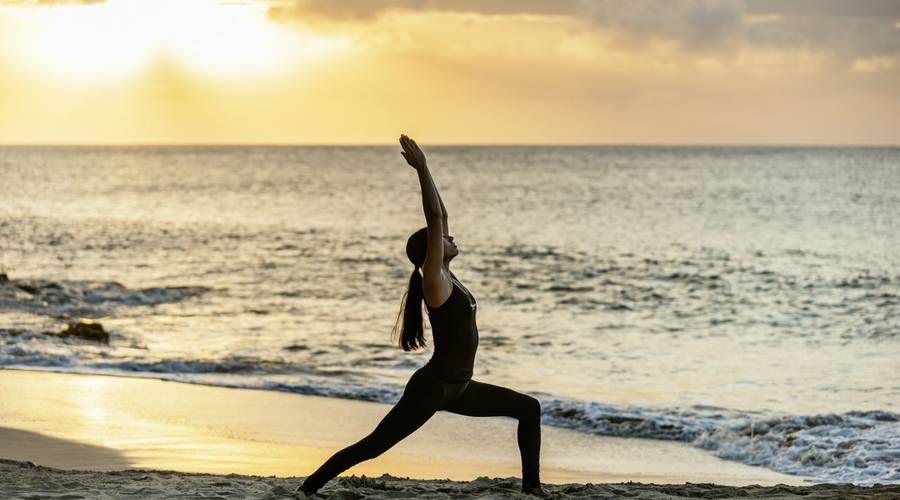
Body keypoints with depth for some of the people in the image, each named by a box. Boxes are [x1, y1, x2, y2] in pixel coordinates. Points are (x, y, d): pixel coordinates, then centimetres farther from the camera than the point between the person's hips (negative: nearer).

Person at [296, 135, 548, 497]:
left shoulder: (446, 276, 9)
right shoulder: (434, 279, -13)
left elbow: (440, 217, 12)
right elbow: (434, 220, -19)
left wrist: (424, 170, 12)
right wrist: (422, 169, -17)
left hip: (457, 388, 10)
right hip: (432, 387, -10)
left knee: (529, 408, 14)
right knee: (373, 446, -11)